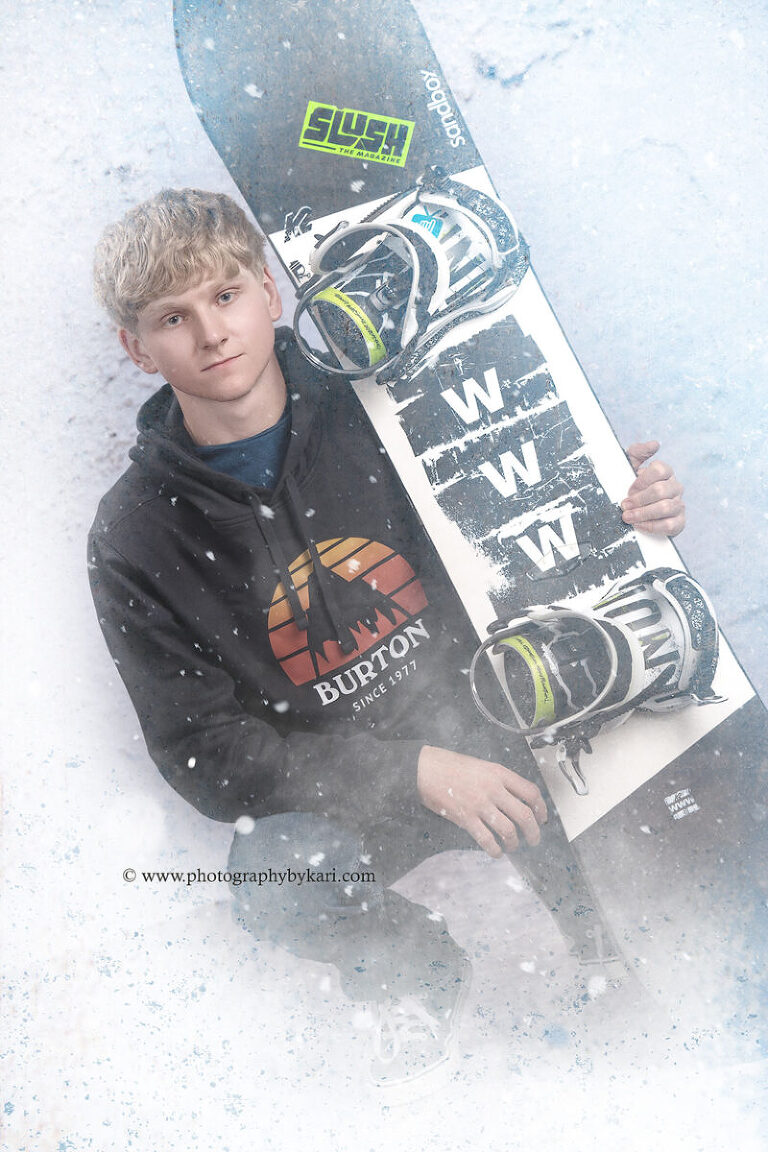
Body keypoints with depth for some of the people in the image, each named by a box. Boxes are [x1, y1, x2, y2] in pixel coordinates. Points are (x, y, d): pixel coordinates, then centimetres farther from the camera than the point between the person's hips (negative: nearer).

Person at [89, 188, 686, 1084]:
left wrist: (630, 509, -17)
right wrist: (413, 773, -20)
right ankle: (420, 973, 5)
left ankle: (605, 932, 12)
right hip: (328, 789, -1)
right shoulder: (136, 541, -7)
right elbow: (200, 748, -10)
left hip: (478, 716, 2)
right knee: (276, 877, -32)